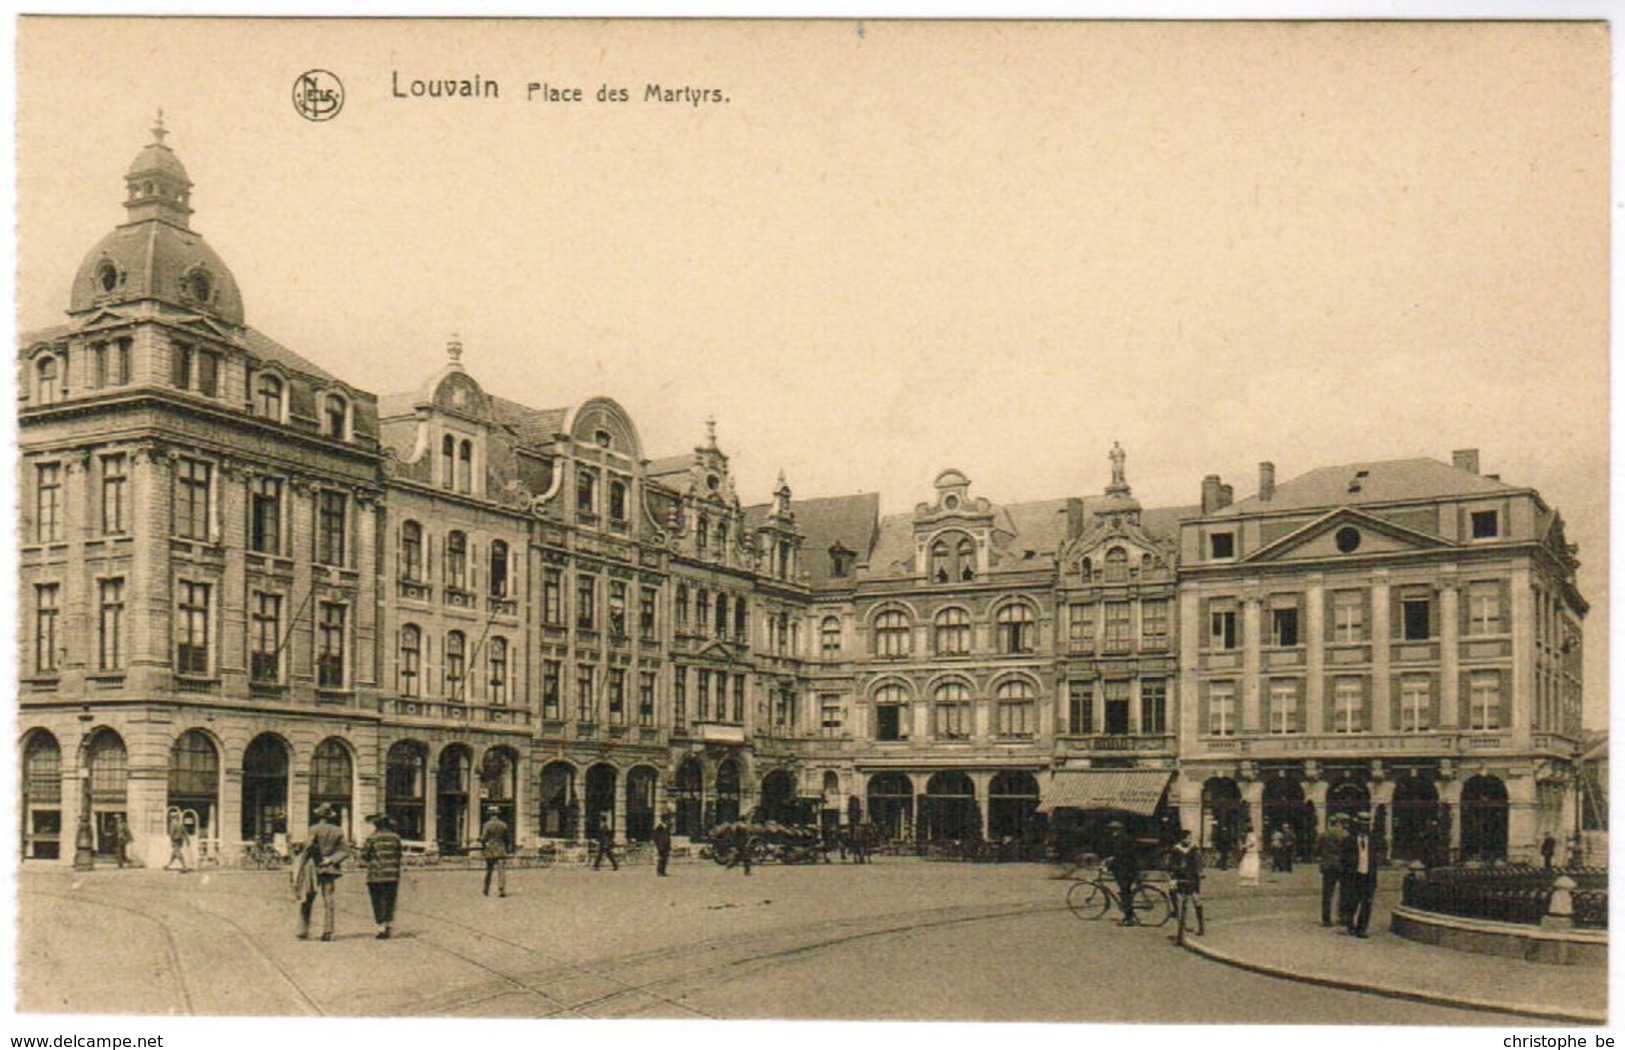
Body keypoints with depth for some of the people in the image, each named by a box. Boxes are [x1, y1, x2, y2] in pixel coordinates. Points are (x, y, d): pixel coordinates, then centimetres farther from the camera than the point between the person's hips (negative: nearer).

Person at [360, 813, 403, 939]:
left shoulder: (372, 838, -7)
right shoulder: (395, 837, 3)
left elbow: (365, 855, -4)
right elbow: (398, 855, 7)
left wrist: (363, 847, 14)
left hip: (376, 874, -3)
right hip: (393, 874, 3)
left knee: (378, 902, 3)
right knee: (390, 901, 11)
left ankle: (381, 928, -2)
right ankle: (388, 926, 9)